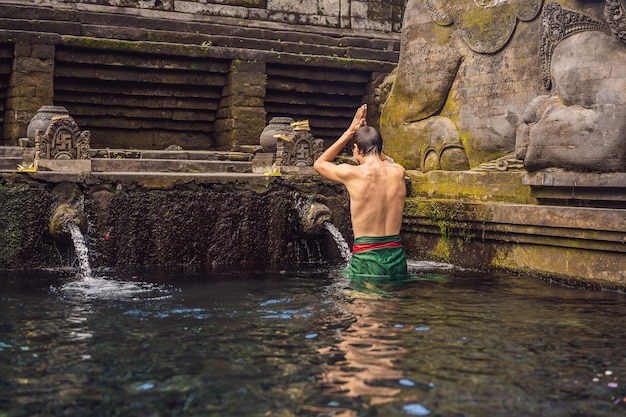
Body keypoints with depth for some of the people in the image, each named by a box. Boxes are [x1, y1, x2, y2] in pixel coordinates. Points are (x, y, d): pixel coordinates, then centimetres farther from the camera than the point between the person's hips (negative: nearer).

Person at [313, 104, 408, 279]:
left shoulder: (352, 174, -8)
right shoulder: (398, 172, 3)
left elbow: (319, 163, 15)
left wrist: (349, 133, 14)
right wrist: (366, 130, 26)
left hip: (366, 258, -4)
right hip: (396, 254, 4)